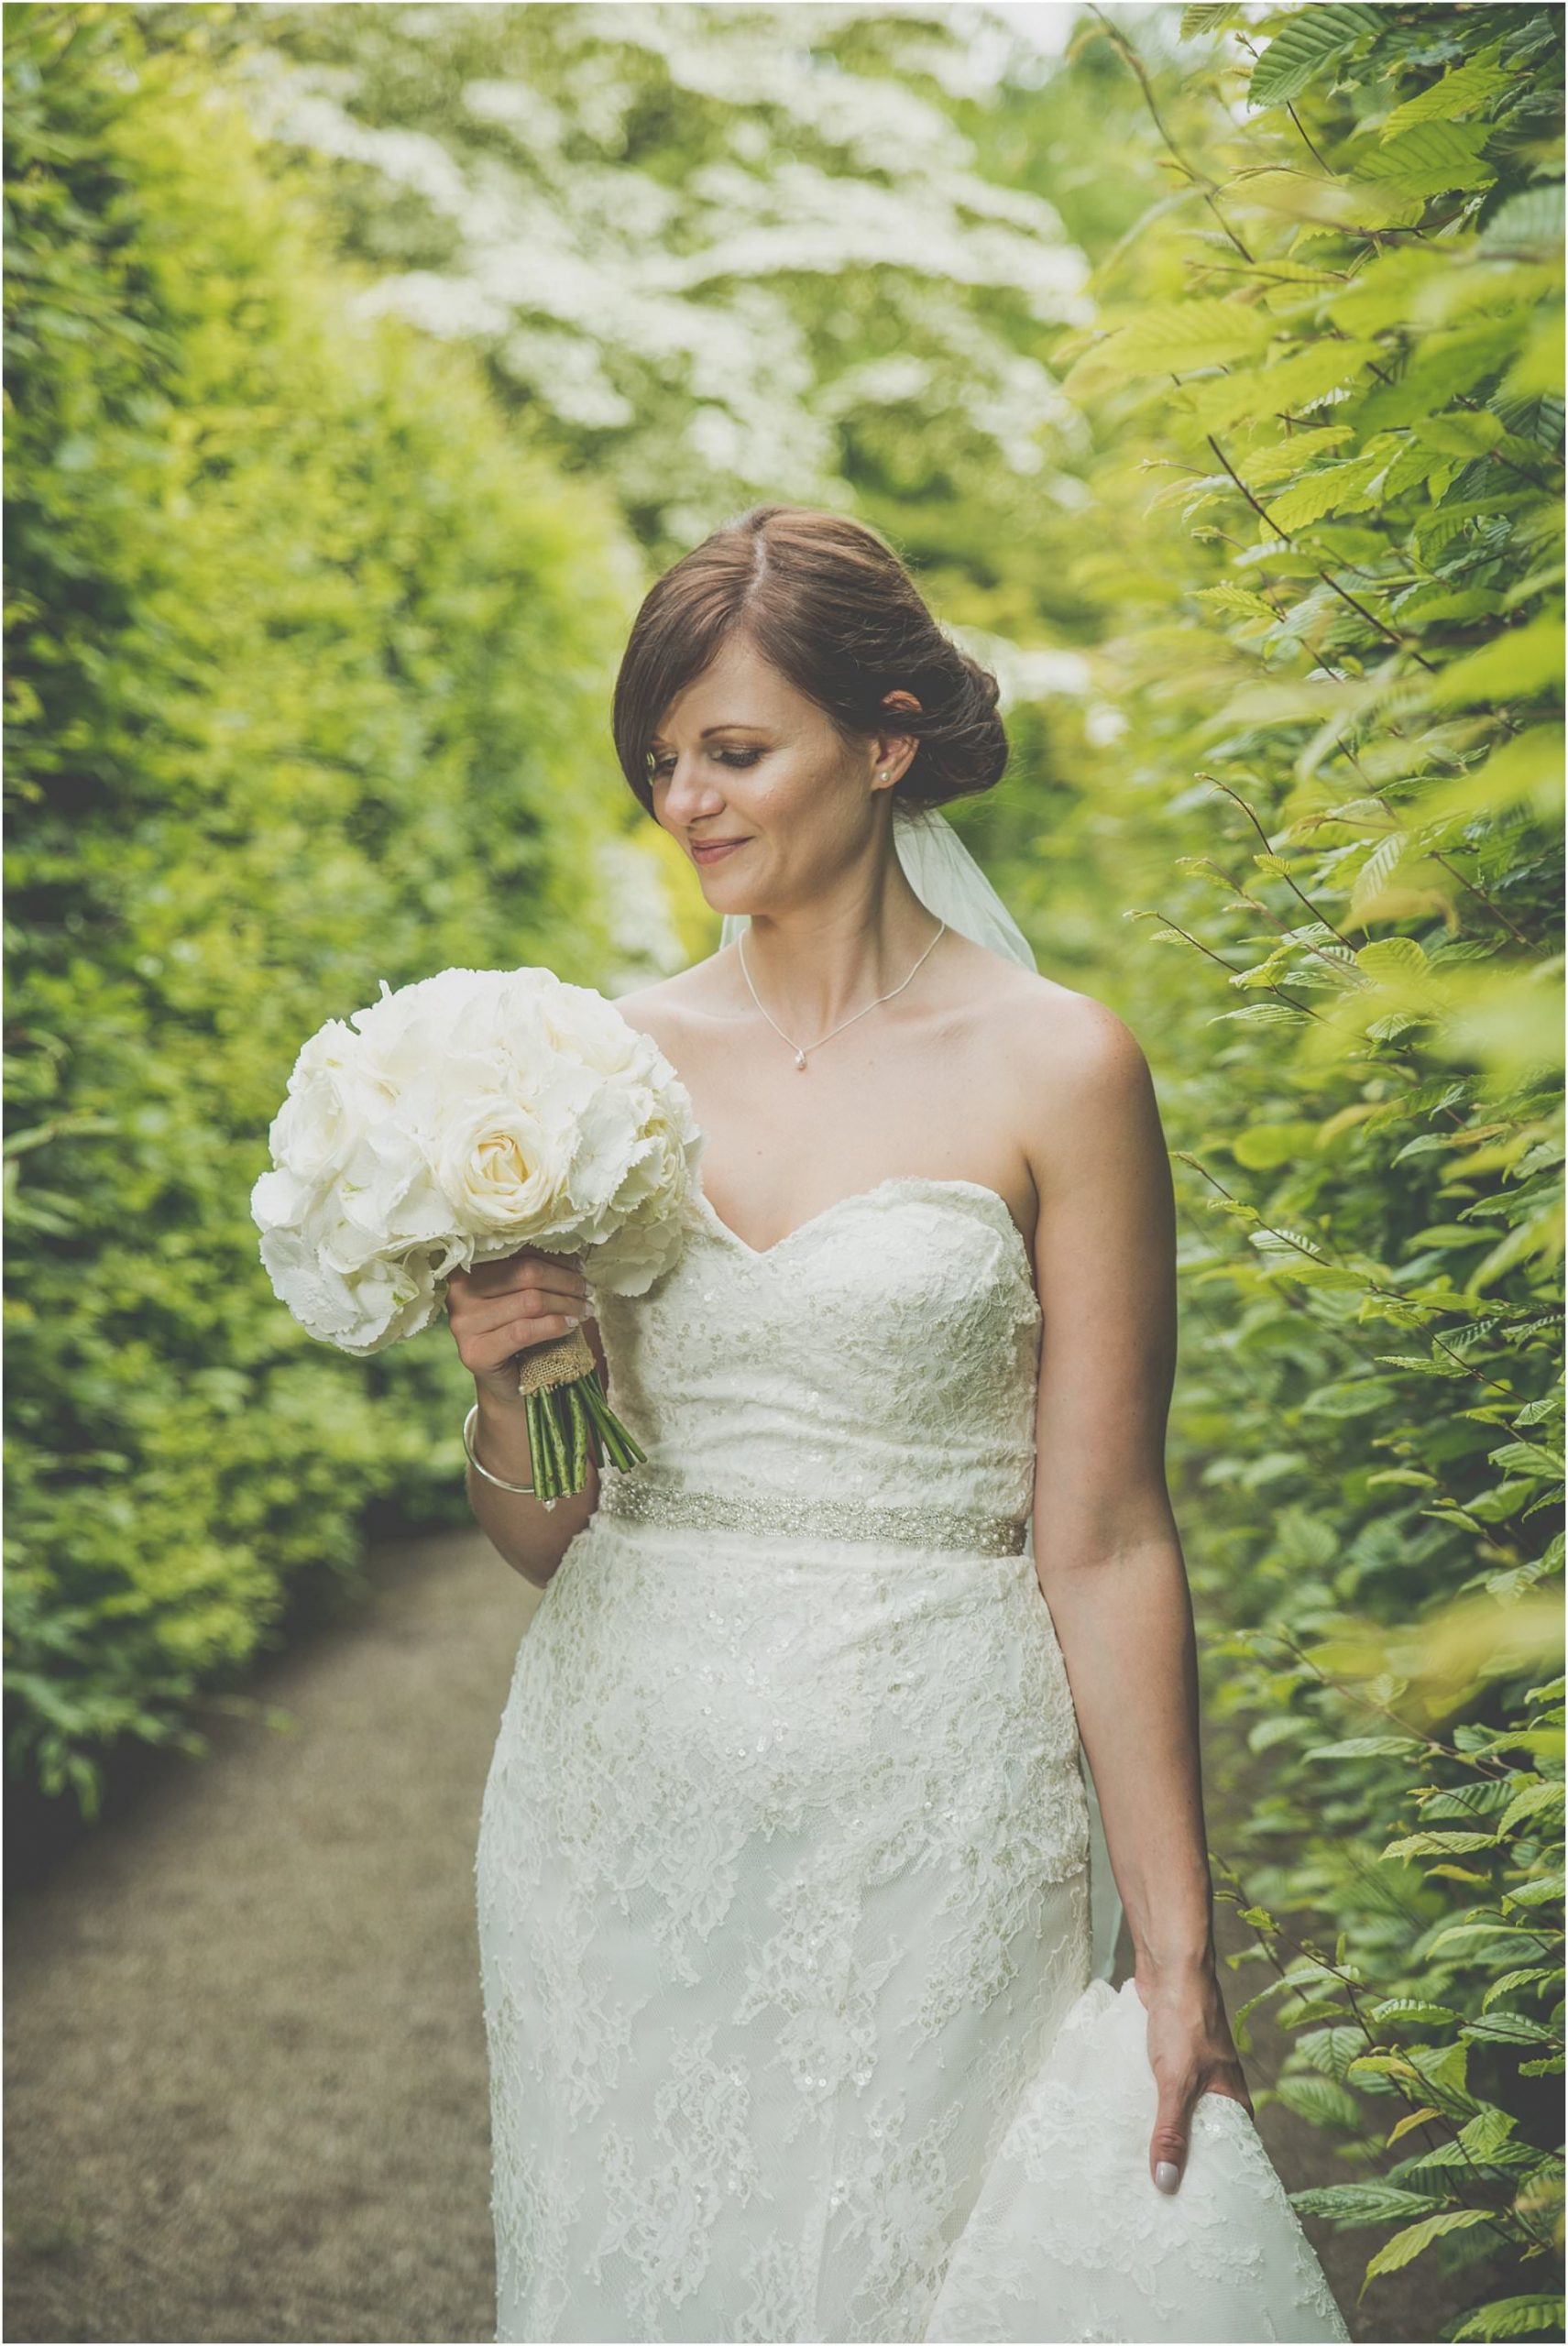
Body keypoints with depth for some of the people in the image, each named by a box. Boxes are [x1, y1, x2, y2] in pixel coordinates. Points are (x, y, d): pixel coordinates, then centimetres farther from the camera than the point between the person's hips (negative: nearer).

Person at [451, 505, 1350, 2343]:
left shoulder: (1051, 1068, -6)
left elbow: (1104, 1542, -6)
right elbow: (545, 1543, 9)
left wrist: (1176, 1951, -8)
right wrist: (501, 1385, -12)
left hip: (922, 1824, -3)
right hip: (621, 1801, 4)